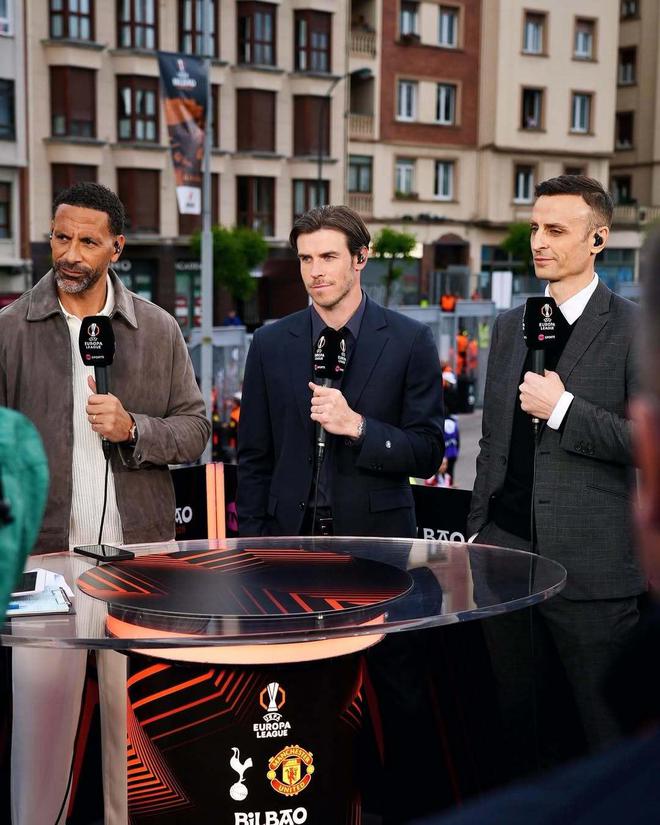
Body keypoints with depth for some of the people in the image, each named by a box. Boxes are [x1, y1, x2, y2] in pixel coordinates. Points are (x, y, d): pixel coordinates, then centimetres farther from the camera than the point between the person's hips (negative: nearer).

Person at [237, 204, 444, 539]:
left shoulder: (411, 340, -4)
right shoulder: (270, 344, 2)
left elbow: (428, 455, -6)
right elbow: (254, 461, 5)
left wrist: (355, 426, -20)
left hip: (376, 534, -1)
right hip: (291, 533, 2)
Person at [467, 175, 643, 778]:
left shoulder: (632, 329, -5)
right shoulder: (509, 326, 13)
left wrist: (563, 408, -17)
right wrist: (477, 534, 15)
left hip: (590, 566, -5)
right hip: (506, 549, 6)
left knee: (608, 730, 4)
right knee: (522, 720, 16)